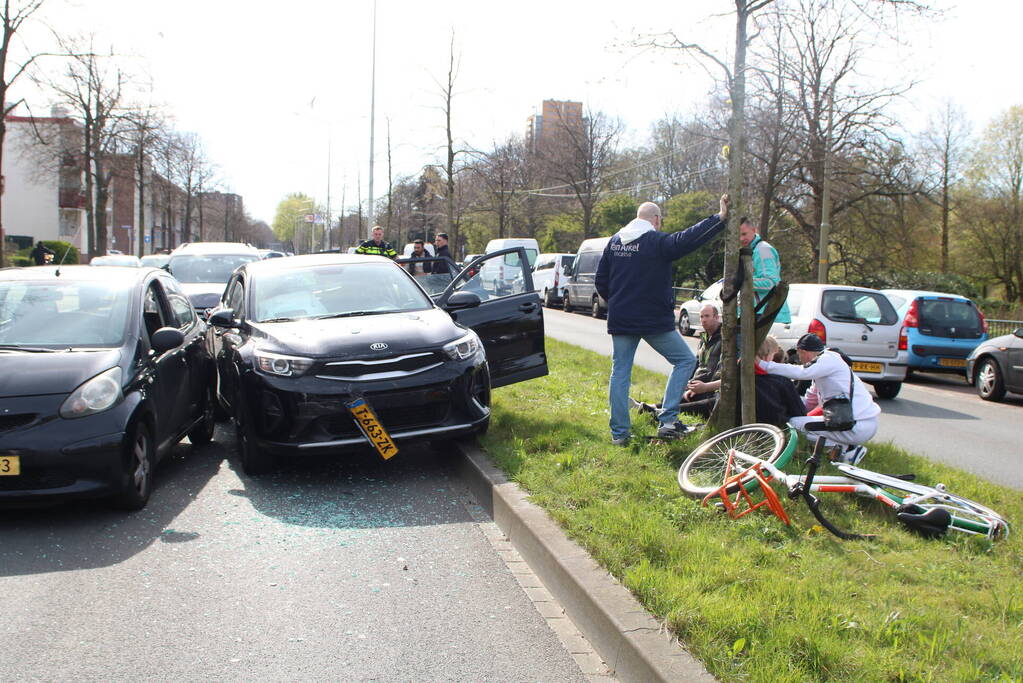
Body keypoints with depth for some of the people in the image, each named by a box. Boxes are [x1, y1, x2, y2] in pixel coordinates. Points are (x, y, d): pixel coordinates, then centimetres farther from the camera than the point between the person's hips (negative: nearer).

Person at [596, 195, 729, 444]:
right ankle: (667, 420, -1)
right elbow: (687, 240, -26)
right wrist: (720, 218, -23)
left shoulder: (614, 242, 10)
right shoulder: (657, 241, -11)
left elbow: (600, 281, 13)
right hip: (654, 320, -6)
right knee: (685, 360, 9)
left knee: (620, 372, 10)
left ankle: (619, 432, 10)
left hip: (620, 320, 6)